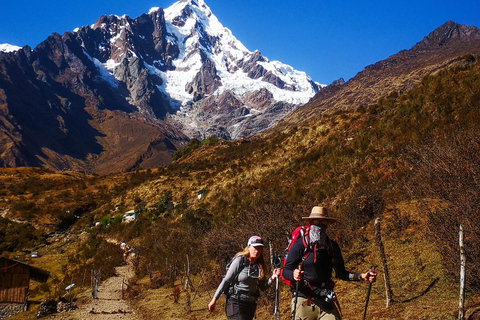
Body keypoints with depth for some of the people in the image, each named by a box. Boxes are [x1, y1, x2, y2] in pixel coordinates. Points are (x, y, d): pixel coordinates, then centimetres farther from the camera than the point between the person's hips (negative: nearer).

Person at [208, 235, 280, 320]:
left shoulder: (259, 265, 7)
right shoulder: (240, 261, -9)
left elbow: (262, 287, 9)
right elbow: (226, 280, -8)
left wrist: (272, 278, -9)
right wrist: (214, 299, -10)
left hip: (250, 304, 6)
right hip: (236, 303, -6)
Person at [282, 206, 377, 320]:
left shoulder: (332, 246, 12)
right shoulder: (299, 244, -2)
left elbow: (341, 273, 20)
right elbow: (285, 271, -5)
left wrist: (362, 276, 7)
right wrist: (294, 274, -27)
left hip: (326, 301, 3)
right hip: (303, 300, -3)